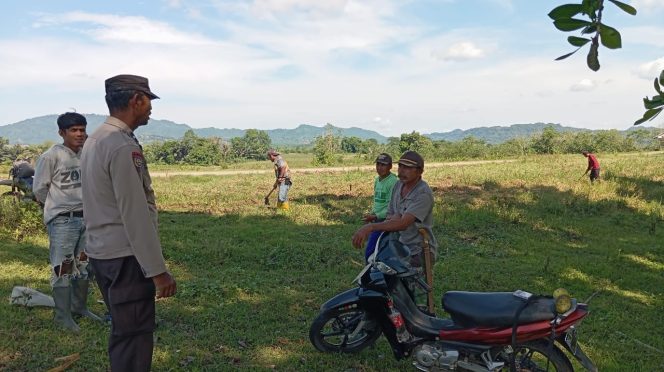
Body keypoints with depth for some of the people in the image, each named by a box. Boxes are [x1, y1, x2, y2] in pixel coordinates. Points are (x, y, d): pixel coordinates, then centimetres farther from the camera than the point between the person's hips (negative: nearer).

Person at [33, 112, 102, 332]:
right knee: (62, 268, -1)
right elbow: (39, 189, -6)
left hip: (87, 217, 6)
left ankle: (79, 307, 28)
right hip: (62, 221, -6)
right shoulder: (51, 156, -12)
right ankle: (62, 315, 9)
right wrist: (58, 207, 4)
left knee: (84, 265, 14)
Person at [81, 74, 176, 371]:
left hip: (101, 252, 9)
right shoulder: (124, 147, -19)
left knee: (122, 331, 21)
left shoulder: (94, 141, 11)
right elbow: (136, 215, -22)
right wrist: (157, 270, -19)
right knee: (133, 338, 1)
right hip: (125, 257, -9)